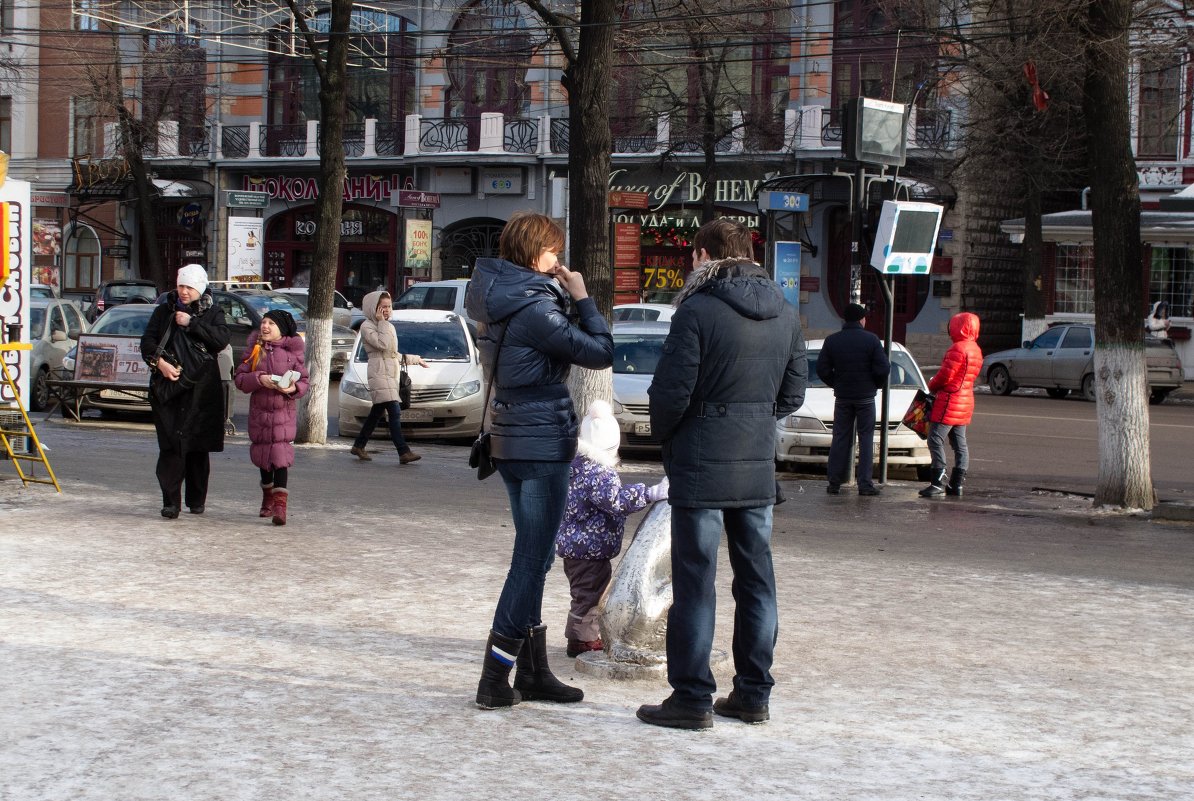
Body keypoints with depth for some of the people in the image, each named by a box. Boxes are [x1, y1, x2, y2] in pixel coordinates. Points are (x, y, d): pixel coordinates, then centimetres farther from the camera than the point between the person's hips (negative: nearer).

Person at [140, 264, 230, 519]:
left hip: (201, 388, 0)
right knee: (171, 444, -10)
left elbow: (221, 340, -9)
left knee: (198, 446, 4)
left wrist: (191, 324, -11)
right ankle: (171, 501, -11)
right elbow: (147, 340, 5)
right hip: (168, 385, 0)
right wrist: (159, 362, -13)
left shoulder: (212, 313, 9)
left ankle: (196, 500, 16)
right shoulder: (164, 311, 12)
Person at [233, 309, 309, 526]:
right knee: (262, 454, 12)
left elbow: (303, 381, 3)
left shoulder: (293, 351, 1)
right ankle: (268, 498, 32)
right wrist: (259, 379, -18)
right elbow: (240, 378, 0)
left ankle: (280, 504, -18)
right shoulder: (255, 349, 6)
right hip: (259, 411, 3)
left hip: (284, 412, -3)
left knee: (280, 455, -14)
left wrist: (293, 388, -19)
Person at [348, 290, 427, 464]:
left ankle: (358, 446, 25)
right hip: (379, 373, -9)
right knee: (395, 412, -17)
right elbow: (382, 344, -21)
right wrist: (381, 323, -13)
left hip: (391, 372, 9)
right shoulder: (367, 326, -6)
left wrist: (416, 359, 34)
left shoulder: (389, 327, 21)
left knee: (377, 412, 13)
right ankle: (404, 452, -22)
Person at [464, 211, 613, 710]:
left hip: (512, 441, 10)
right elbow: (600, 353, -17)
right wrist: (582, 298, -7)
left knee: (532, 558, 16)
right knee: (532, 561, -3)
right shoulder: (534, 309, -20)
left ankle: (533, 673, 23)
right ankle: (494, 681, -1)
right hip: (541, 444, -10)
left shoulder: (498, 300, 7)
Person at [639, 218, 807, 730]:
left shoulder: (698, 311, -13)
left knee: (695, 582, -1)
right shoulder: (785, 314, 8)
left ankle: (692, 697, 2)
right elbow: (793, 394, 12)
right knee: (756, 581, 13)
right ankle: (754, 693, 19)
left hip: (702, 464, -6)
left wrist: (665, 436, 4)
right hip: (759, 467, 6)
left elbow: (671, 393, -14)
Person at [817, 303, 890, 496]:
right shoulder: (871, 340, -8)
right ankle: (865, 484, -2)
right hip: (866, 397, -2)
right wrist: (876, 384, 7)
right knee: (866, 439, 3)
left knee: (840, 439, 9)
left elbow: (822, 369, -2)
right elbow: (883, 369, -12)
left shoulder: (831, 341, -1)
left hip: (842, 397, 2)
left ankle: (834, 482, 6)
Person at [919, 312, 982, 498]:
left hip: (950, 401, -10)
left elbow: (945, 375, -19)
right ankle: (957, 484, 13)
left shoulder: (958, 349, -17)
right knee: (960, 443, 12)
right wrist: (937, 384, 12)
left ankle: (938, 483, -15)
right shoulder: (975, 350, 13)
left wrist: (932, 385, 1)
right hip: (966, 402, 10)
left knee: (936, 440, -9)